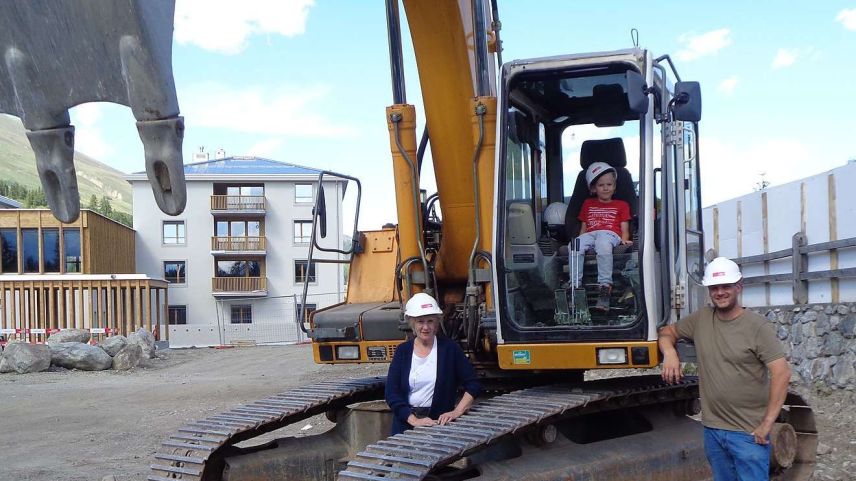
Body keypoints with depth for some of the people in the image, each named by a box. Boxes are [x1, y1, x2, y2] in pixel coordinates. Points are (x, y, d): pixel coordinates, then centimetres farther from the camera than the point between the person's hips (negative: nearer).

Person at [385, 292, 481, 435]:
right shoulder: (403, 351, 3)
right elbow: (391, 393, -4)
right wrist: (414, 420, -16)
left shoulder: (449, 348, 0)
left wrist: (456, 412, -11)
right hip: (406, 425, 1)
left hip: (440, 422, -1)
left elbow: (473, 385, 1)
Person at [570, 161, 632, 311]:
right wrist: (578, 240, 4)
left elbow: (624, 229, 17)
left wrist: (624, 240, -6)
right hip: (589, 234, 3)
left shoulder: (621, 205, 28)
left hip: (610, 234, -3)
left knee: (603, 246, -42)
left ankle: (605, 286, -47)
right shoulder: (588, 204, 34)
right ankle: (575, 285, -37)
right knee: (574, 247, -34)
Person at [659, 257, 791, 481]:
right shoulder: (701, 319, 5)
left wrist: (767, 423, -18)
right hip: (712, 429, 5)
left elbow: (782, 373, -16)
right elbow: (668, 331, 19)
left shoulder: (757, 327, -11)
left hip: (749, 433, -5)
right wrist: (669, 352, -5)